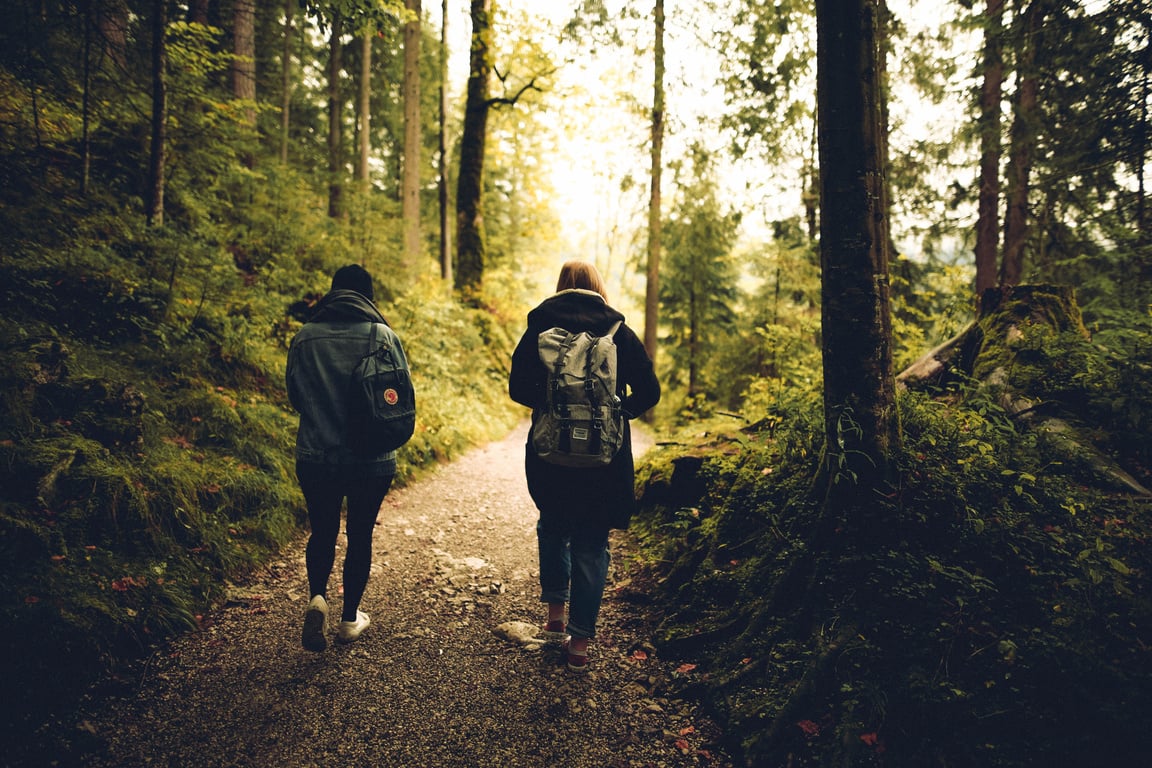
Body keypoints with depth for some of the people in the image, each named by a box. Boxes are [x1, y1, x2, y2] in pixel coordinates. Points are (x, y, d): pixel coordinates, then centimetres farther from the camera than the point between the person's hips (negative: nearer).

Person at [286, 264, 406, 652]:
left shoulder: (305, 338, -4)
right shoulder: (385, 337, -8)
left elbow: (295, 396, 5)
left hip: (316, 457, 1)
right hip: (373, 461, -1)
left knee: (322, 532, 19)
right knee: (360, 535, 15)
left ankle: (317, 597, -4)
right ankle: (350, 619, 25)